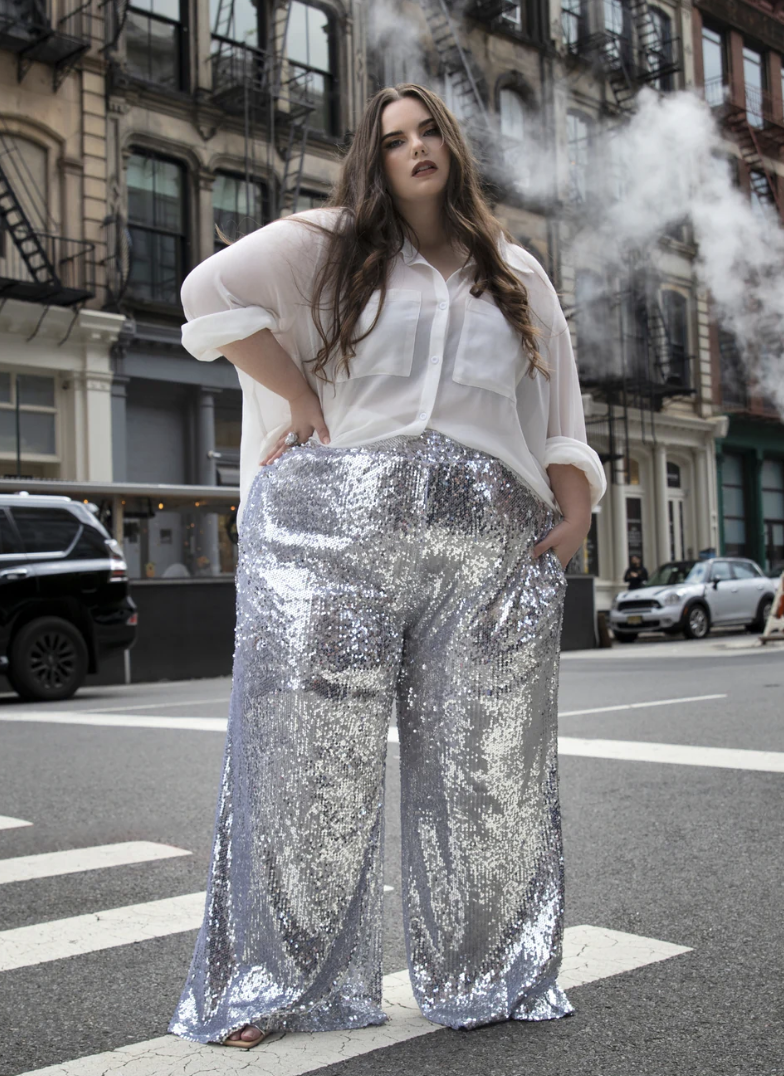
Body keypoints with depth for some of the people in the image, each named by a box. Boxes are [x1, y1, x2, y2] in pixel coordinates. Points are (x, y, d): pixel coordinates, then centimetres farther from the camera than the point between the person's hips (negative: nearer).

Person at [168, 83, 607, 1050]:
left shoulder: (518, 276, 24)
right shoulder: (329, 244, 12)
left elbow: (559, 415, 19)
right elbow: (214, 292, 0)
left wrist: (574, 507, 4)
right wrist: (300, 400, -5)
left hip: (493, 543, 3)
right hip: (338, 530, -3)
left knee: (490, 763, 4)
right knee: (314, 754, -3)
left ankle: (489, 982, 21)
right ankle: (278, 986, 11)